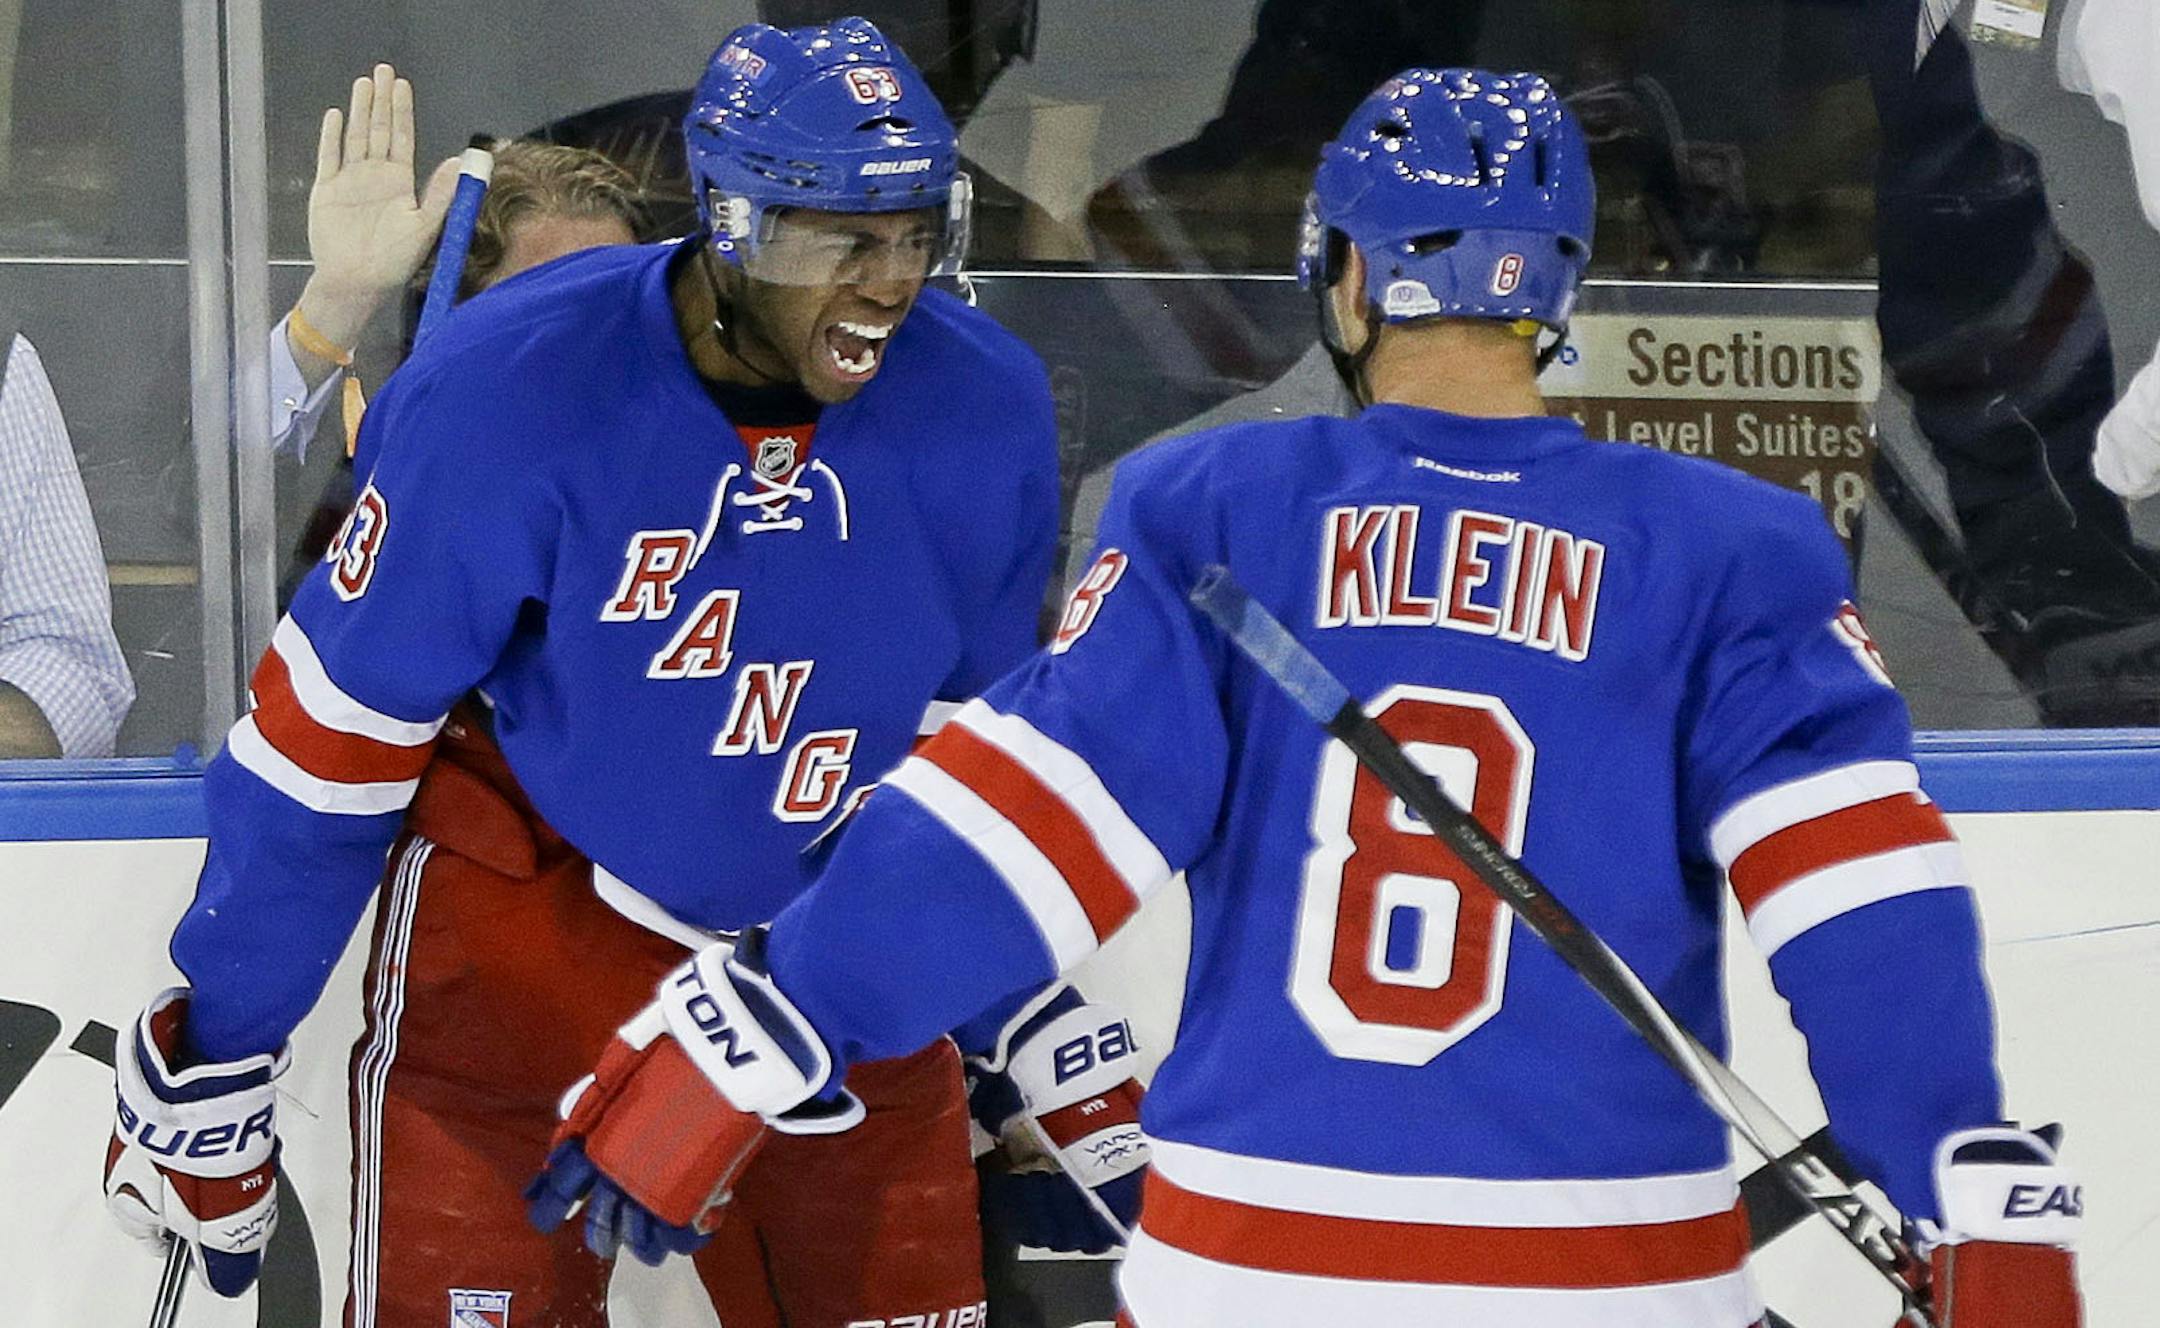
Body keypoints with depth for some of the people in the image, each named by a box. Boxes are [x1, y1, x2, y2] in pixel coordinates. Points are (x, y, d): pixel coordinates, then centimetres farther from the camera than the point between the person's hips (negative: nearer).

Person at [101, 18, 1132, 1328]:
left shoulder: (986, 413, -11)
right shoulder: (502, 396, -22)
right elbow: (328, 741, -13)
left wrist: (1051, 1050, 10)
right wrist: (208, 1077, -7)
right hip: (525, 922, -3)